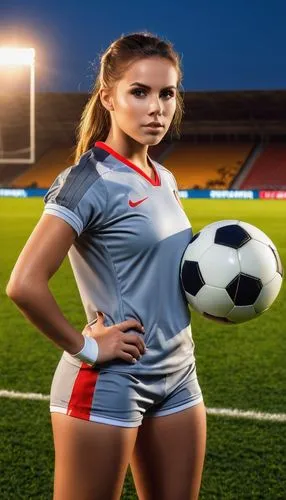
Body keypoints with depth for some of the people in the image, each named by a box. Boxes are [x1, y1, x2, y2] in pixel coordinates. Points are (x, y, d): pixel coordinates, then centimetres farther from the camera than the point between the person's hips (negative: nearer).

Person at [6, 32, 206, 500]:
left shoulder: (165, 179, 8)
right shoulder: (90, 180, -16)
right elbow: (24, 285, -26)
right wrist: (85, 347, -16)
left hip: (178, 374, 8)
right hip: (108, 382, -7)